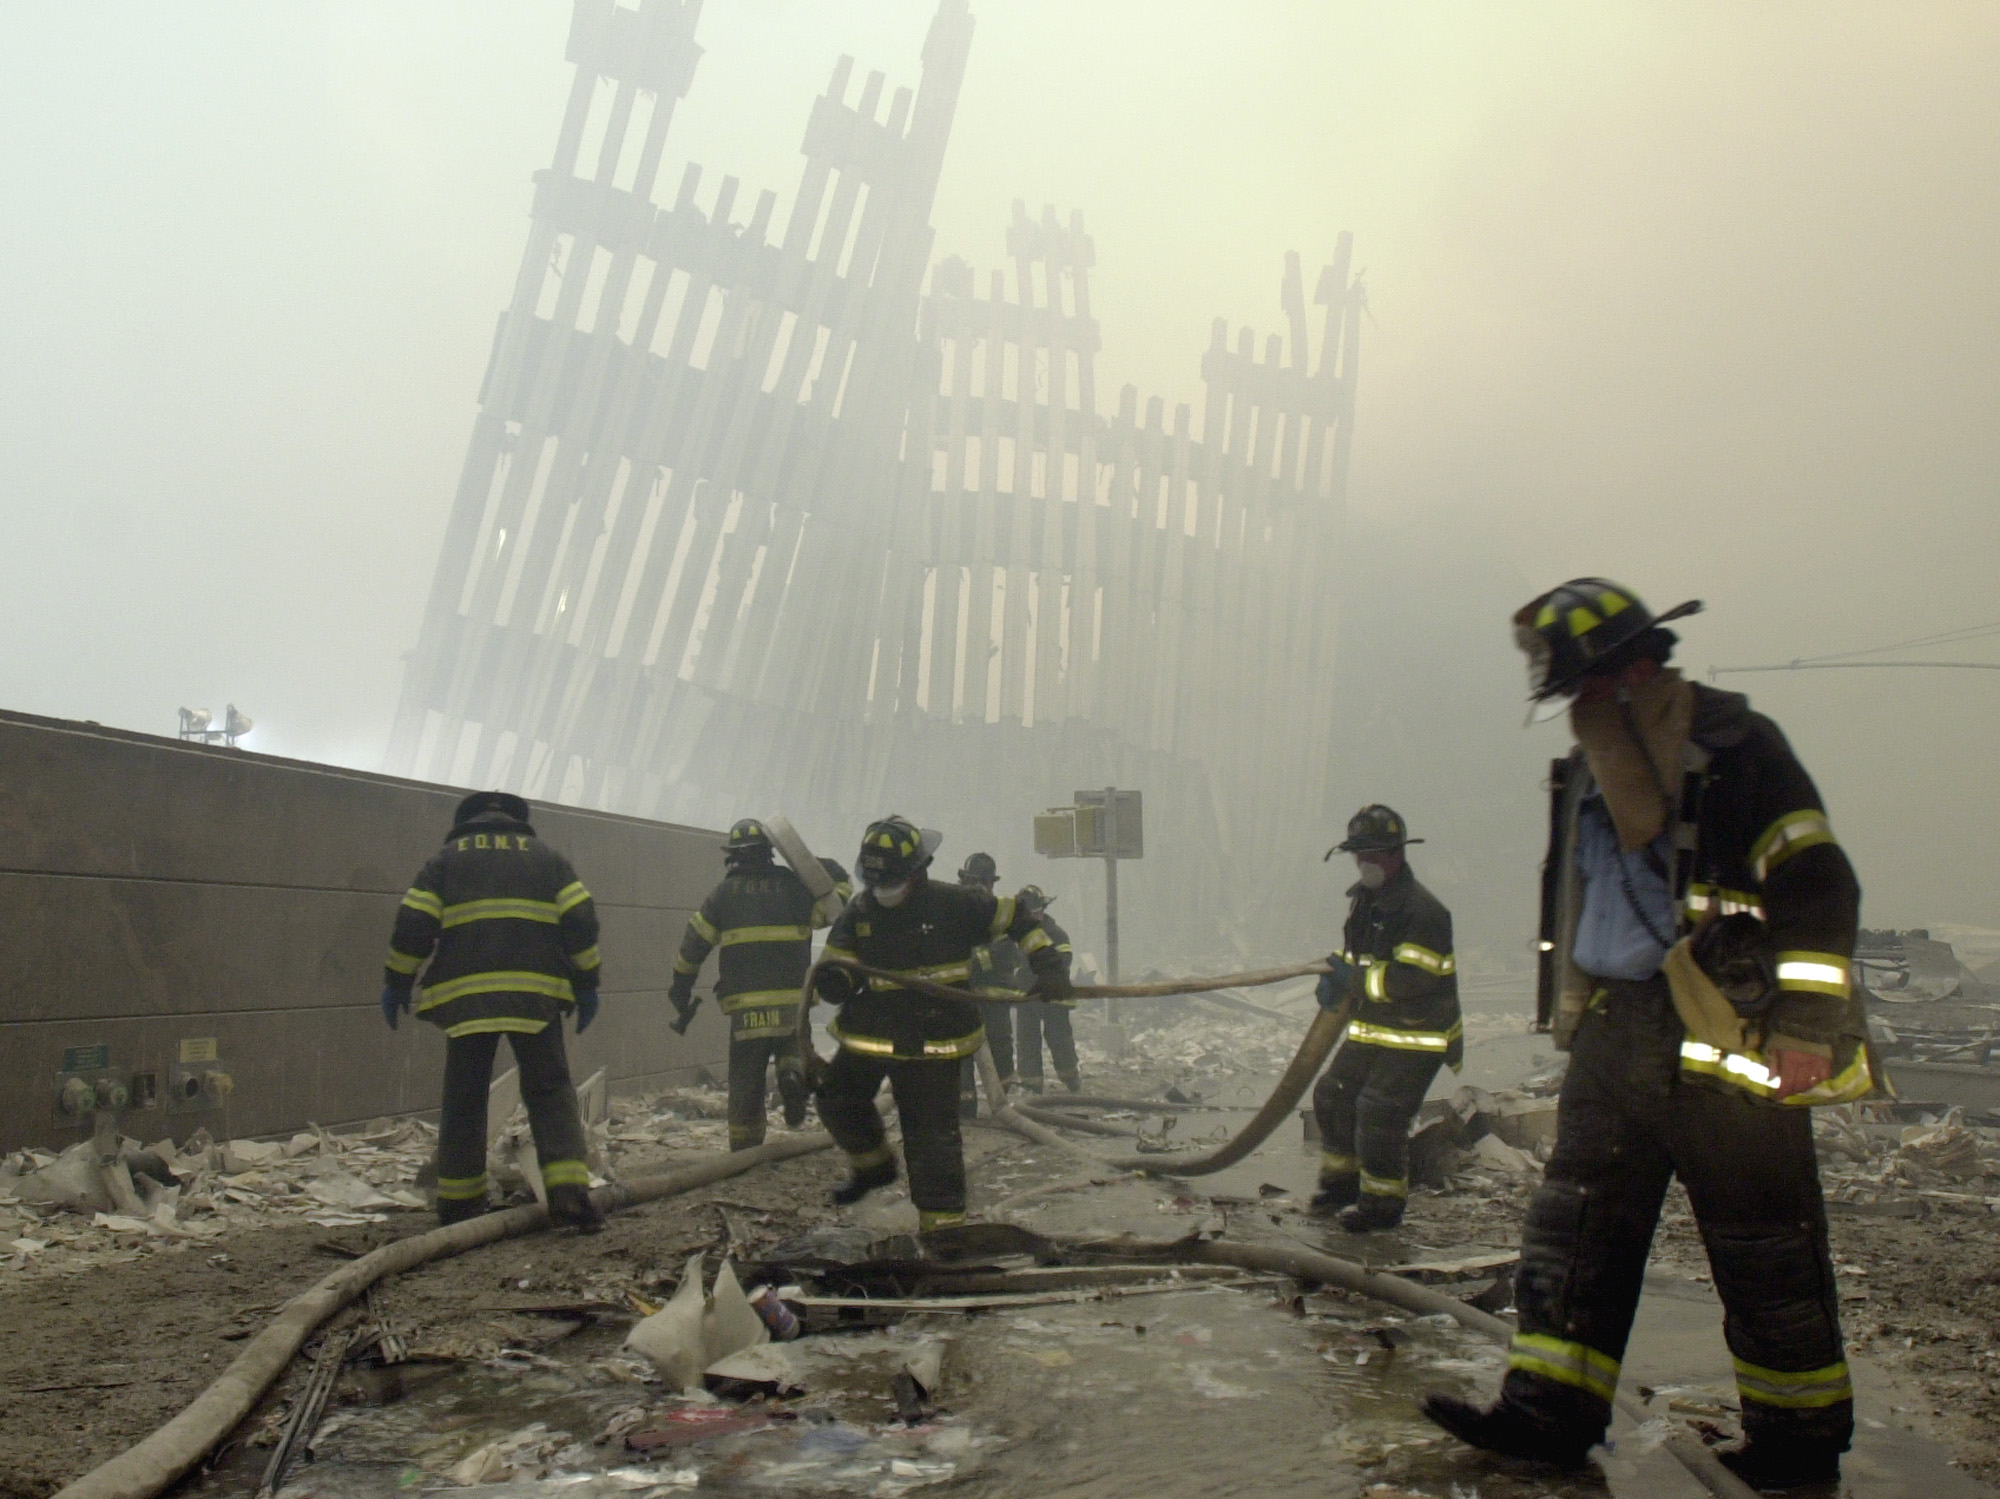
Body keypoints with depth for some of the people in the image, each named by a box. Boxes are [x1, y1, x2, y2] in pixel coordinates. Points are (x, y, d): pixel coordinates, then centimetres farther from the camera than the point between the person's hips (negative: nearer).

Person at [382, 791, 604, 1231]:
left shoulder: (446, 858, 14)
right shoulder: (545, 856, 15)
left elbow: (412, 925, 3)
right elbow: (581, 921, 5)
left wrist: (396, 983, 13)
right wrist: (587, 984, 10)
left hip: (465, 997, 0)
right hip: (535, 996, 0)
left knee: (464, 1099, 11)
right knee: (550, 1091, 3)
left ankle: (459, 1202, 14)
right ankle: (568, 1192, -11)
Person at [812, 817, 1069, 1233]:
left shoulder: (952, 904, -11)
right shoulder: (858, 913, -1)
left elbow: (1018, 918, -3)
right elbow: (834, 963, 0)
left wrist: (1047, 965, -13)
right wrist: (833, 979, -26)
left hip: (934, 1040, -4)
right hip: (869, 1031, 4)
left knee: (931, 1133, -2)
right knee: (837, 1100, 5)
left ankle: (942, 1219, 10)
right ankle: (873, 1166, 33)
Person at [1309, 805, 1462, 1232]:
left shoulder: (1423, 911, -22)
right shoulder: (1362, 900, 8)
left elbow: (1411, 978, -29)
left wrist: (1352, 979, -22)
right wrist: (1336, 979, 1)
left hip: (1418, 1035, -9)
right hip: (1371, 1028, 9)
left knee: (1379, 1111, -11)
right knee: (1333, 1095, 13)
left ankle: (1383, 1202, 5)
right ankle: (1343, 1181, 30)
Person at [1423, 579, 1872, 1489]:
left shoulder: (1735, 748, -11)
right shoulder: (1589, 766, 13)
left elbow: (1818, 889, -15)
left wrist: (1803, 1029, -18)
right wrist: (1570, 1004, 25)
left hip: (1719, 1038, -7)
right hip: (1613, 1030, 8)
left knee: (1763, 1245, 4)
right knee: (1574, 1220, 7)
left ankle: (1802, 1431, 20)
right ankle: (1552, 1407, 15)